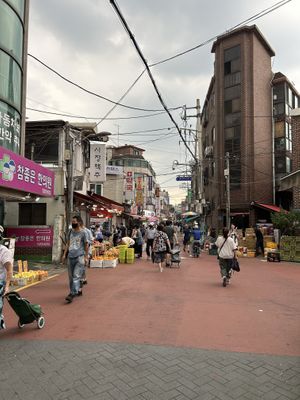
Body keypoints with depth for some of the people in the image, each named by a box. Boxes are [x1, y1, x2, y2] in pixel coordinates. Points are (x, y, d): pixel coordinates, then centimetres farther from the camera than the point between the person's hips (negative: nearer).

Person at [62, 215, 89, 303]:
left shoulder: (83, 233, -4)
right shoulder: (71, 231, 12)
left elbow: (86, 245, -1)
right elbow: (68, 243, 19)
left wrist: (86, 257, -4)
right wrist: (64, 254, 14)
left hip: (79, 257, -6)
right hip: (70, 256, 6)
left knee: (76, 276, -11)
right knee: (71, 276, 11)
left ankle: (72, 294, -12)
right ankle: (78, 290, 27)